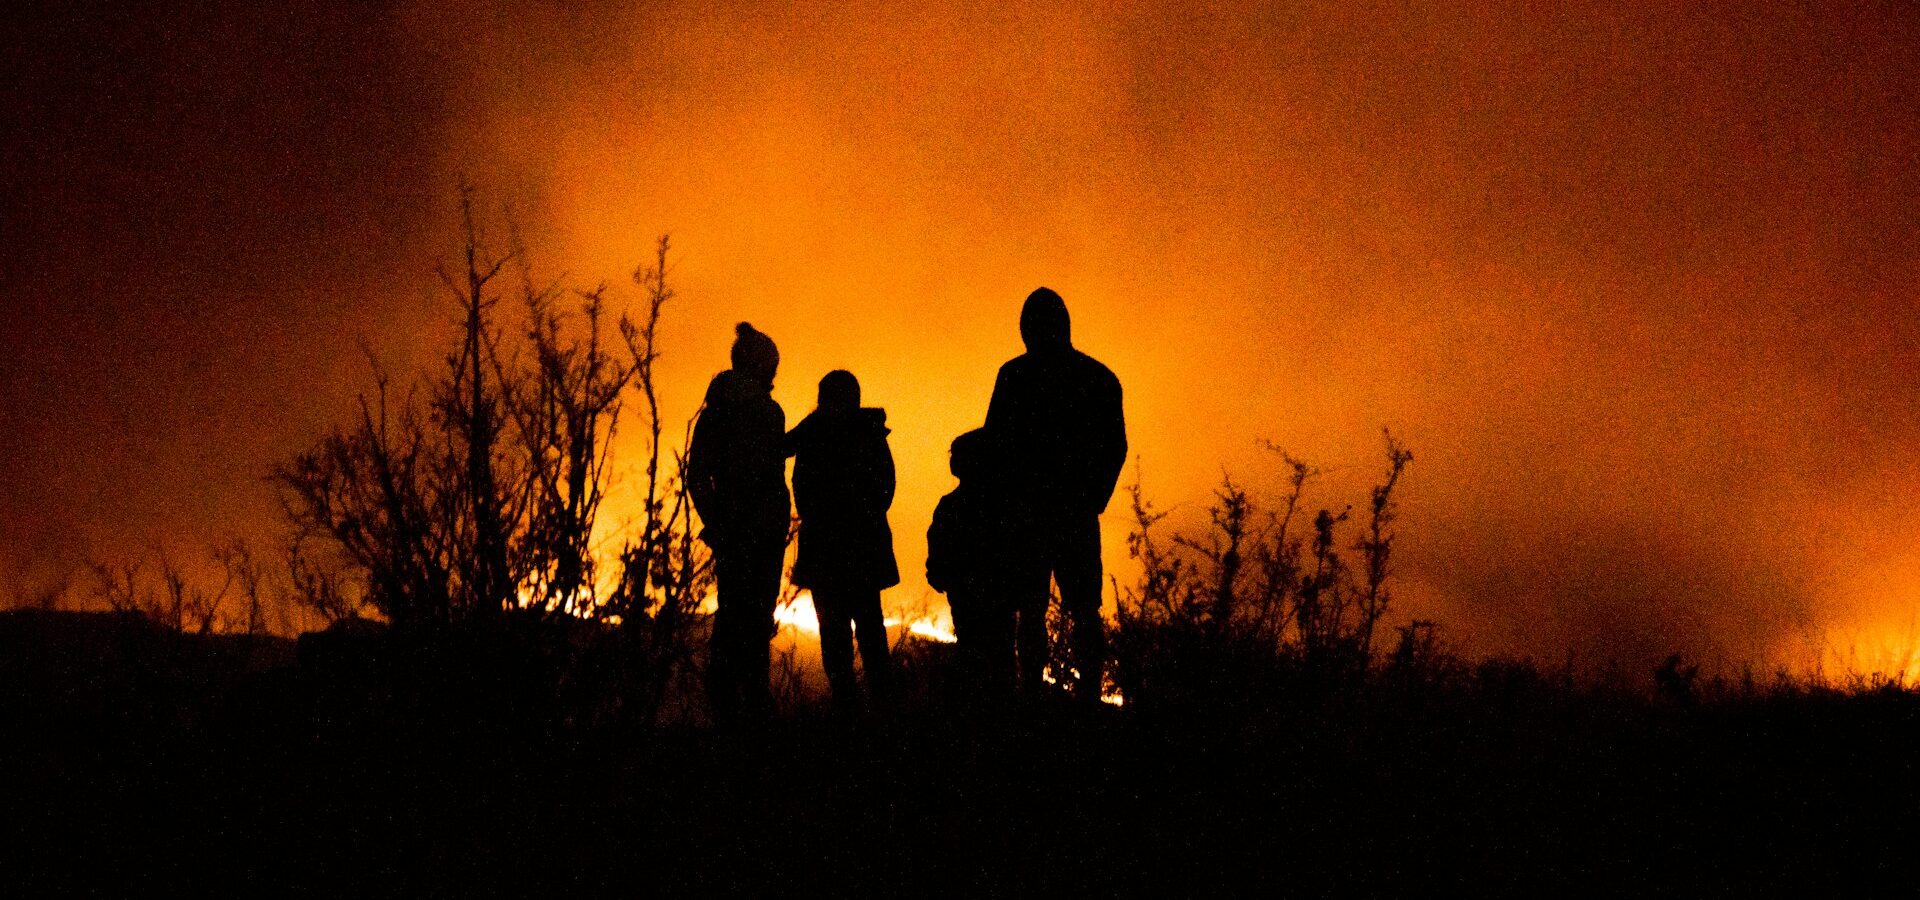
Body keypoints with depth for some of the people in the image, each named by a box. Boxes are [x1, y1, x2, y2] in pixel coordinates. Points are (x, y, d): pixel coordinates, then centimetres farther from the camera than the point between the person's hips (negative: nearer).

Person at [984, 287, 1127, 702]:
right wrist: (1092, 499, 13)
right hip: (1079, 512, 3)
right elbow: (1116, 448, 8)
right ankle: (1089, 696, 1)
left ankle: (1033, 694, -3)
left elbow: (993, 443, -5)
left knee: (1031, 610, 1)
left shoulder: (1015, 375, -3)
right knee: (1084, 610, 6)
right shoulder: (1100, 376, 7)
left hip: (1029, 508, -3)